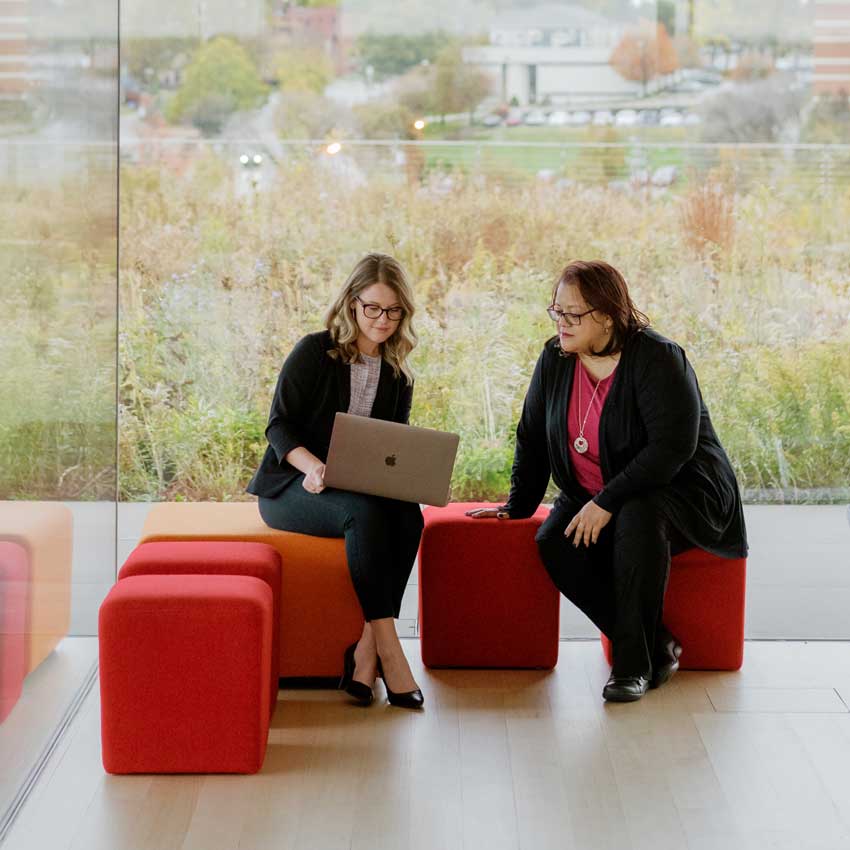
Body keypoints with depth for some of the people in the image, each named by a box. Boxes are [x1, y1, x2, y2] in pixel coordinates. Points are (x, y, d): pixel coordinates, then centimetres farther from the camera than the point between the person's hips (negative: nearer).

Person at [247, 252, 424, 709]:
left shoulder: (397, 373, 9)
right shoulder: (314, 352, -6)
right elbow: (279, 427, -9)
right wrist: (312, 466, -28)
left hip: (360, 488, 5)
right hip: (290, 487, -5)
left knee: (407, 516, -28)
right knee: (365, 513, -35)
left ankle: (365, 652, -30)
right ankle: (387, 649, -36)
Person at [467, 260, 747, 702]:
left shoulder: (657, 359, -20)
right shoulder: (555, 359, 0)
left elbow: (672, 447, -27)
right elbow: (532, 438, 11)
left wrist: (607, 502, -30)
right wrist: (517, 507, 6)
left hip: (682, 490, -6)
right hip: (593, 496, 6)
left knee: (637, 517, -39)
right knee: (554, 545, -23)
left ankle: (633, 662, -26)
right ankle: (657, 647, -15)